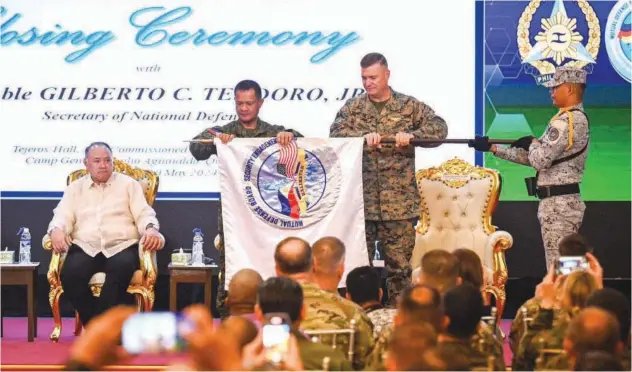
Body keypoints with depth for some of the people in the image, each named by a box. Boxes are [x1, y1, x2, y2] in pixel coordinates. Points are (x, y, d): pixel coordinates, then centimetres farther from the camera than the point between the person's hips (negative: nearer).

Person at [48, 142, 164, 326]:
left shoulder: (128, 184, 16)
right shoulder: (75, 188, 20)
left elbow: (144, 214, 7)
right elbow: (63, 216, 10)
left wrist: (151, 229, -17)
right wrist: (57, 230, -15)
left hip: (121, 246, -1)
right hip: (85, 247, 1)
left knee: (122, 267, -38)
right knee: (70, 273, -33)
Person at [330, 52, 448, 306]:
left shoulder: (409, 106, 6)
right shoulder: (352, 107, 9)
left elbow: (439, 128, -1)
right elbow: (336, 132, -6)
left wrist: (411, 135, -19)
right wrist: (363, 136, -24)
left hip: (399, 202, -1)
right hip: (362, 200, 1)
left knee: (399, 265, 2)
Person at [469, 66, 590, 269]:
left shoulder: (566, 122, -17)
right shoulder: (579, 119, 16)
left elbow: (539, 160, -22)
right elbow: (531, 157, 18)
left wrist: (533, 142, 1)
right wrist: (491, 147, 17)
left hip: (557, 204, -10)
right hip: (566, 201, 10)